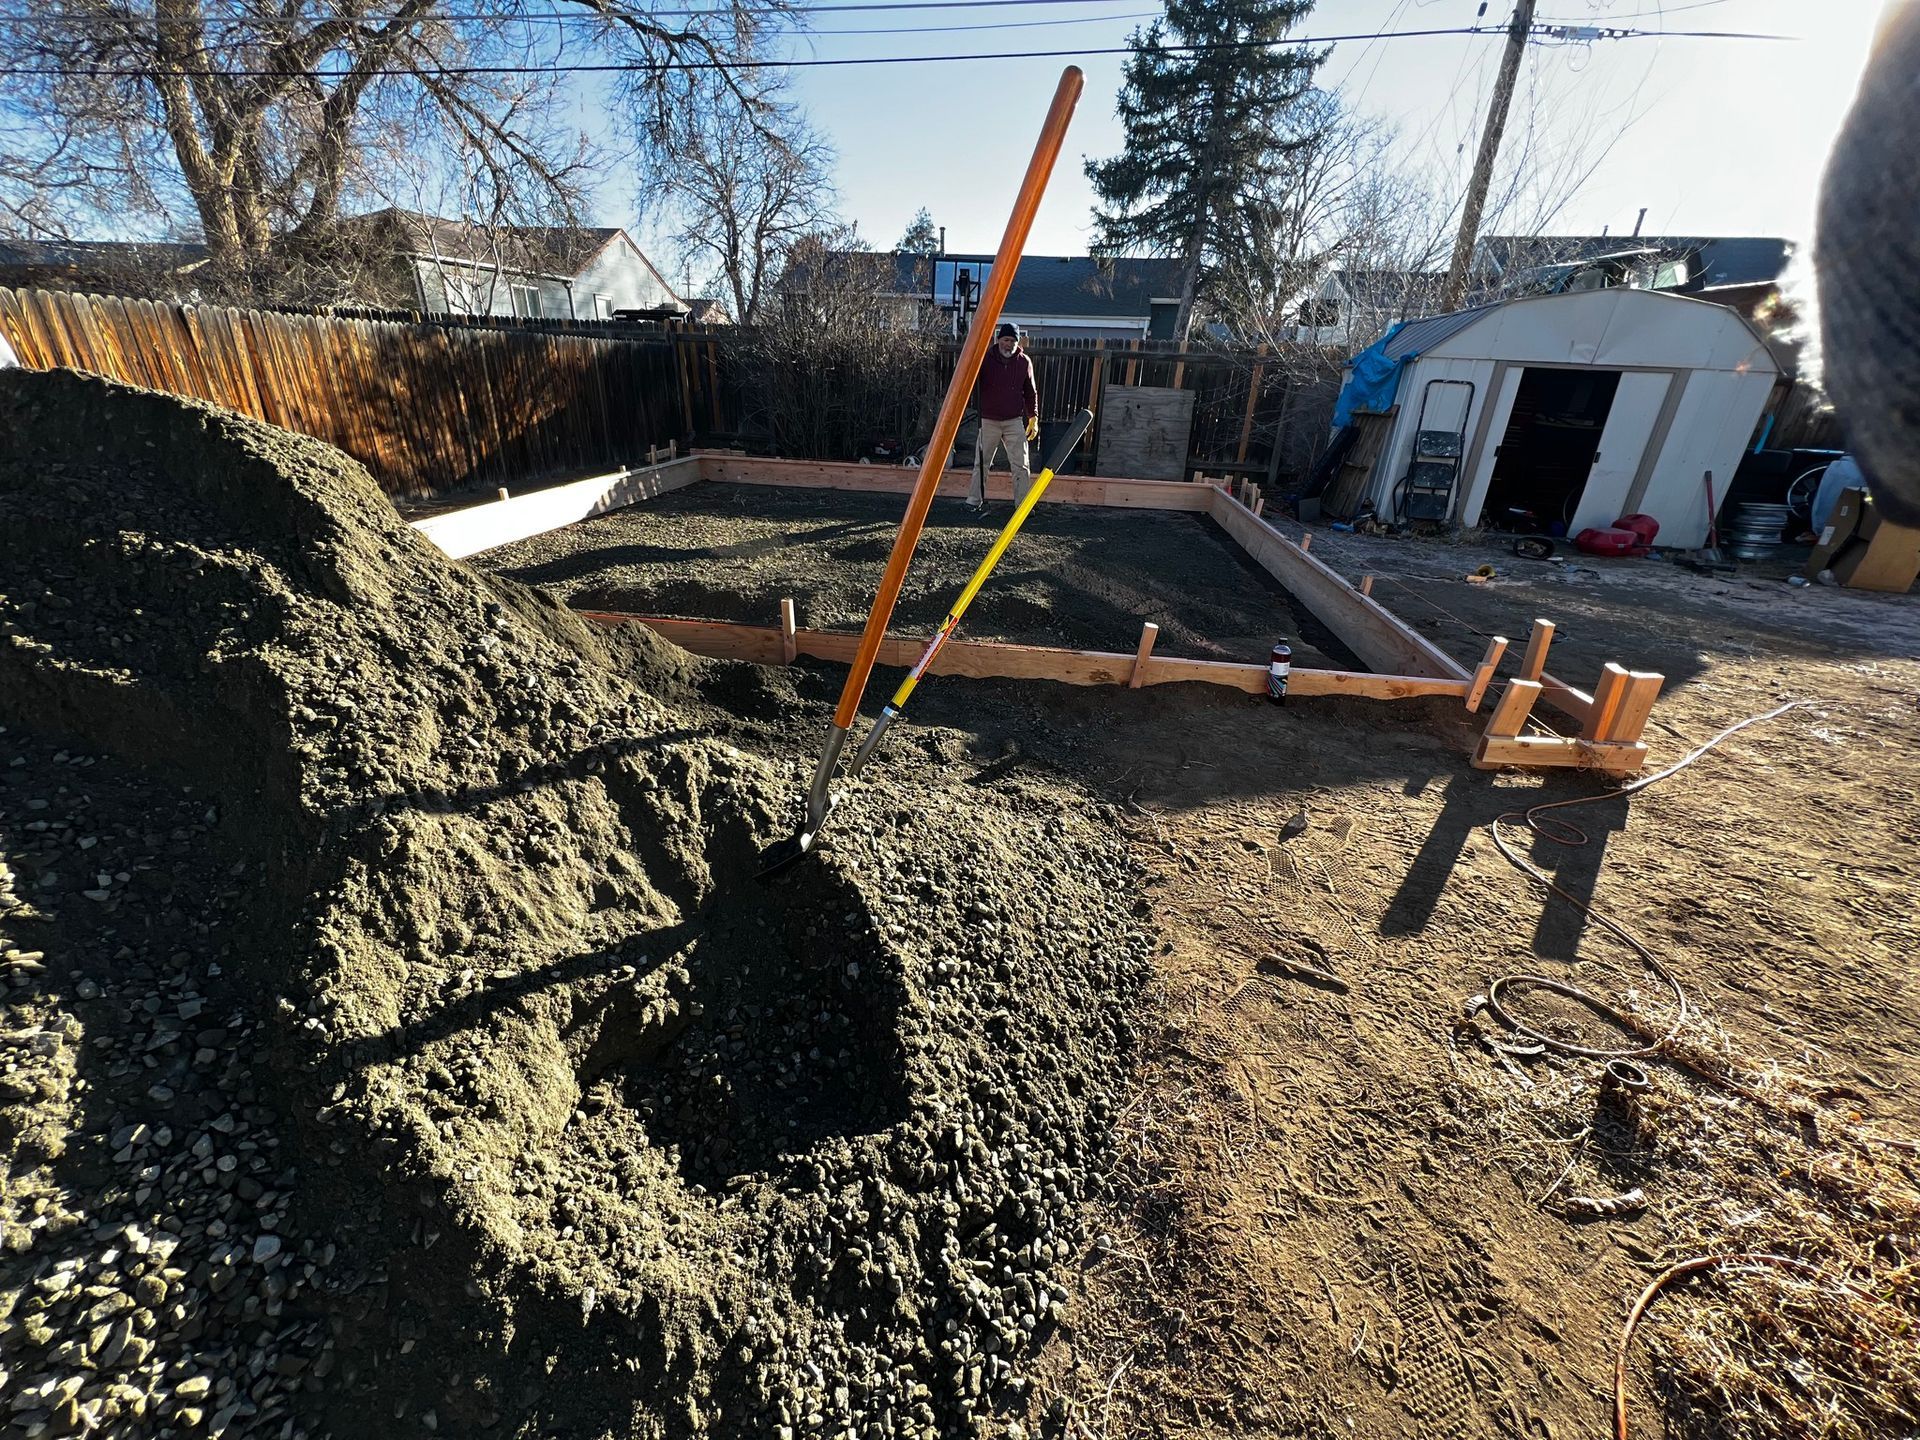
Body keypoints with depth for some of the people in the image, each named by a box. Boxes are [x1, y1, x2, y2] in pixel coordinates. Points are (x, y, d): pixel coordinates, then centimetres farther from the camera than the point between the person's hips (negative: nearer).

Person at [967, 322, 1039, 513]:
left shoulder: (1024, 362, 4)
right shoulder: (985, 359, -2)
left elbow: (1031, 392, 11)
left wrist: (1033, 418, 7)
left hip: (1014, 422, 1)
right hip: (988, 421, -1)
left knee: (1021, 465, -2)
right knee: (981, 463, 3)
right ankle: (974, 501, 14)